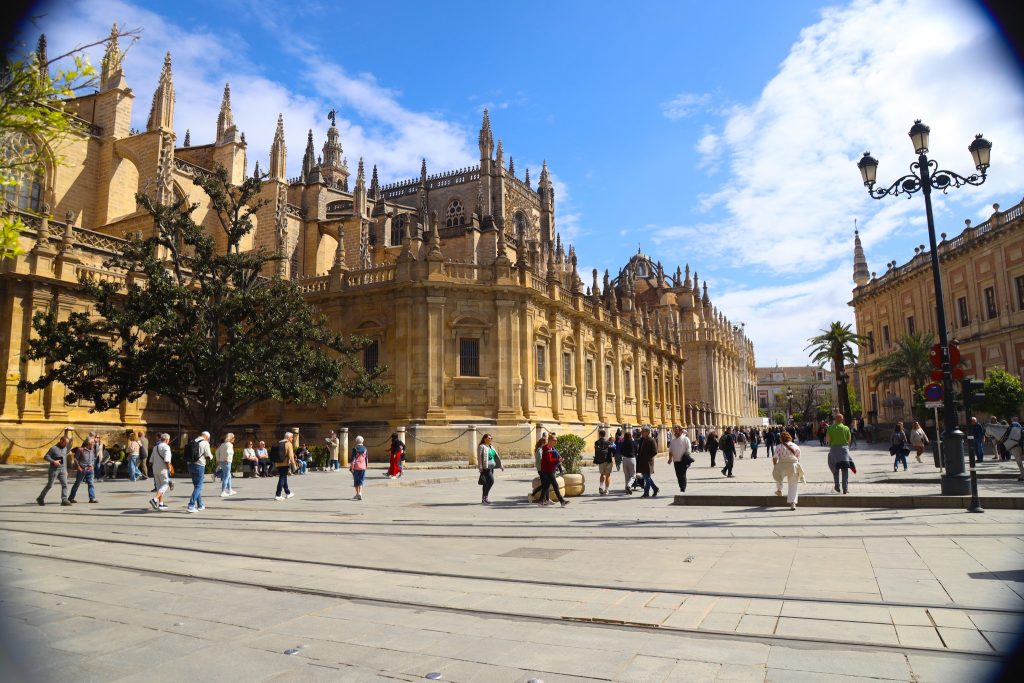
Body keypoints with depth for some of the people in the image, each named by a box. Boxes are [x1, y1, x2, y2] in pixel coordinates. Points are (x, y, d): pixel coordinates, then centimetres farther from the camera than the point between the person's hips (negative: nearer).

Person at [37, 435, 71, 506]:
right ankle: (40, 498, 23)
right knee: (49, 485, 3)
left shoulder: (65, 448, 11)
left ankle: (64, 500, -9)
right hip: (54, 469, -5)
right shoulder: (53, 448, -8)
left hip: (62, 469, 5)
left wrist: (65, 470, 19)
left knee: (64, 484, -7)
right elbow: (45, 457, -9)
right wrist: (53, 461, -23)